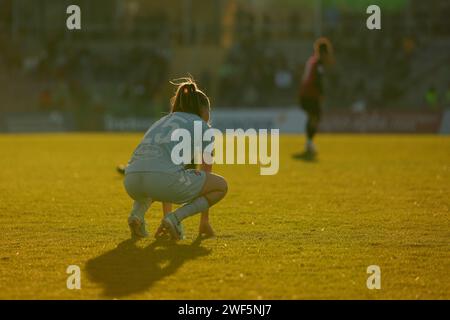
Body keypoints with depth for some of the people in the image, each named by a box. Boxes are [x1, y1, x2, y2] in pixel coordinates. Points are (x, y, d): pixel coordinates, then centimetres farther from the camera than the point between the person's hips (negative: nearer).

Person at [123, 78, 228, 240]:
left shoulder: (161, 122, 36)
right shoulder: (201, 126, 20)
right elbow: (206, 172, 26)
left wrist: (166, 213, 54)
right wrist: (204, 220, 35)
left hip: (131, 182, 6)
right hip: (165, 177, -6)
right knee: (221, 186, 16)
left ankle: (137, 213, 12)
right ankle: (175, 217, -4)